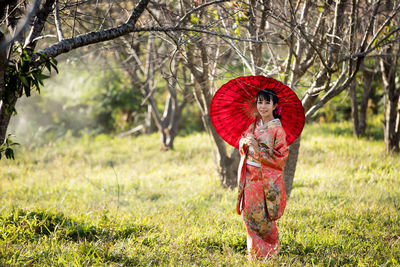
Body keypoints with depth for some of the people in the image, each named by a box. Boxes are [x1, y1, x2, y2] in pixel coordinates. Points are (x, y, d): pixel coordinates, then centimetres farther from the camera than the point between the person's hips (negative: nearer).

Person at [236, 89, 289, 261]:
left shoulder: (277, 129, -10)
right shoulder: (254, 124, 7)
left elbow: (281, 158, -13)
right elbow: (241, 142, 16)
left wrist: (258, 149, -19)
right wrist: (245, 142, -7)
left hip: (267, 179, -5)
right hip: (250, 175, 5)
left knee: (262, 217, 0)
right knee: (249, 213, 7)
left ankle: (270, 251, 19)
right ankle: (254, 252, 22)